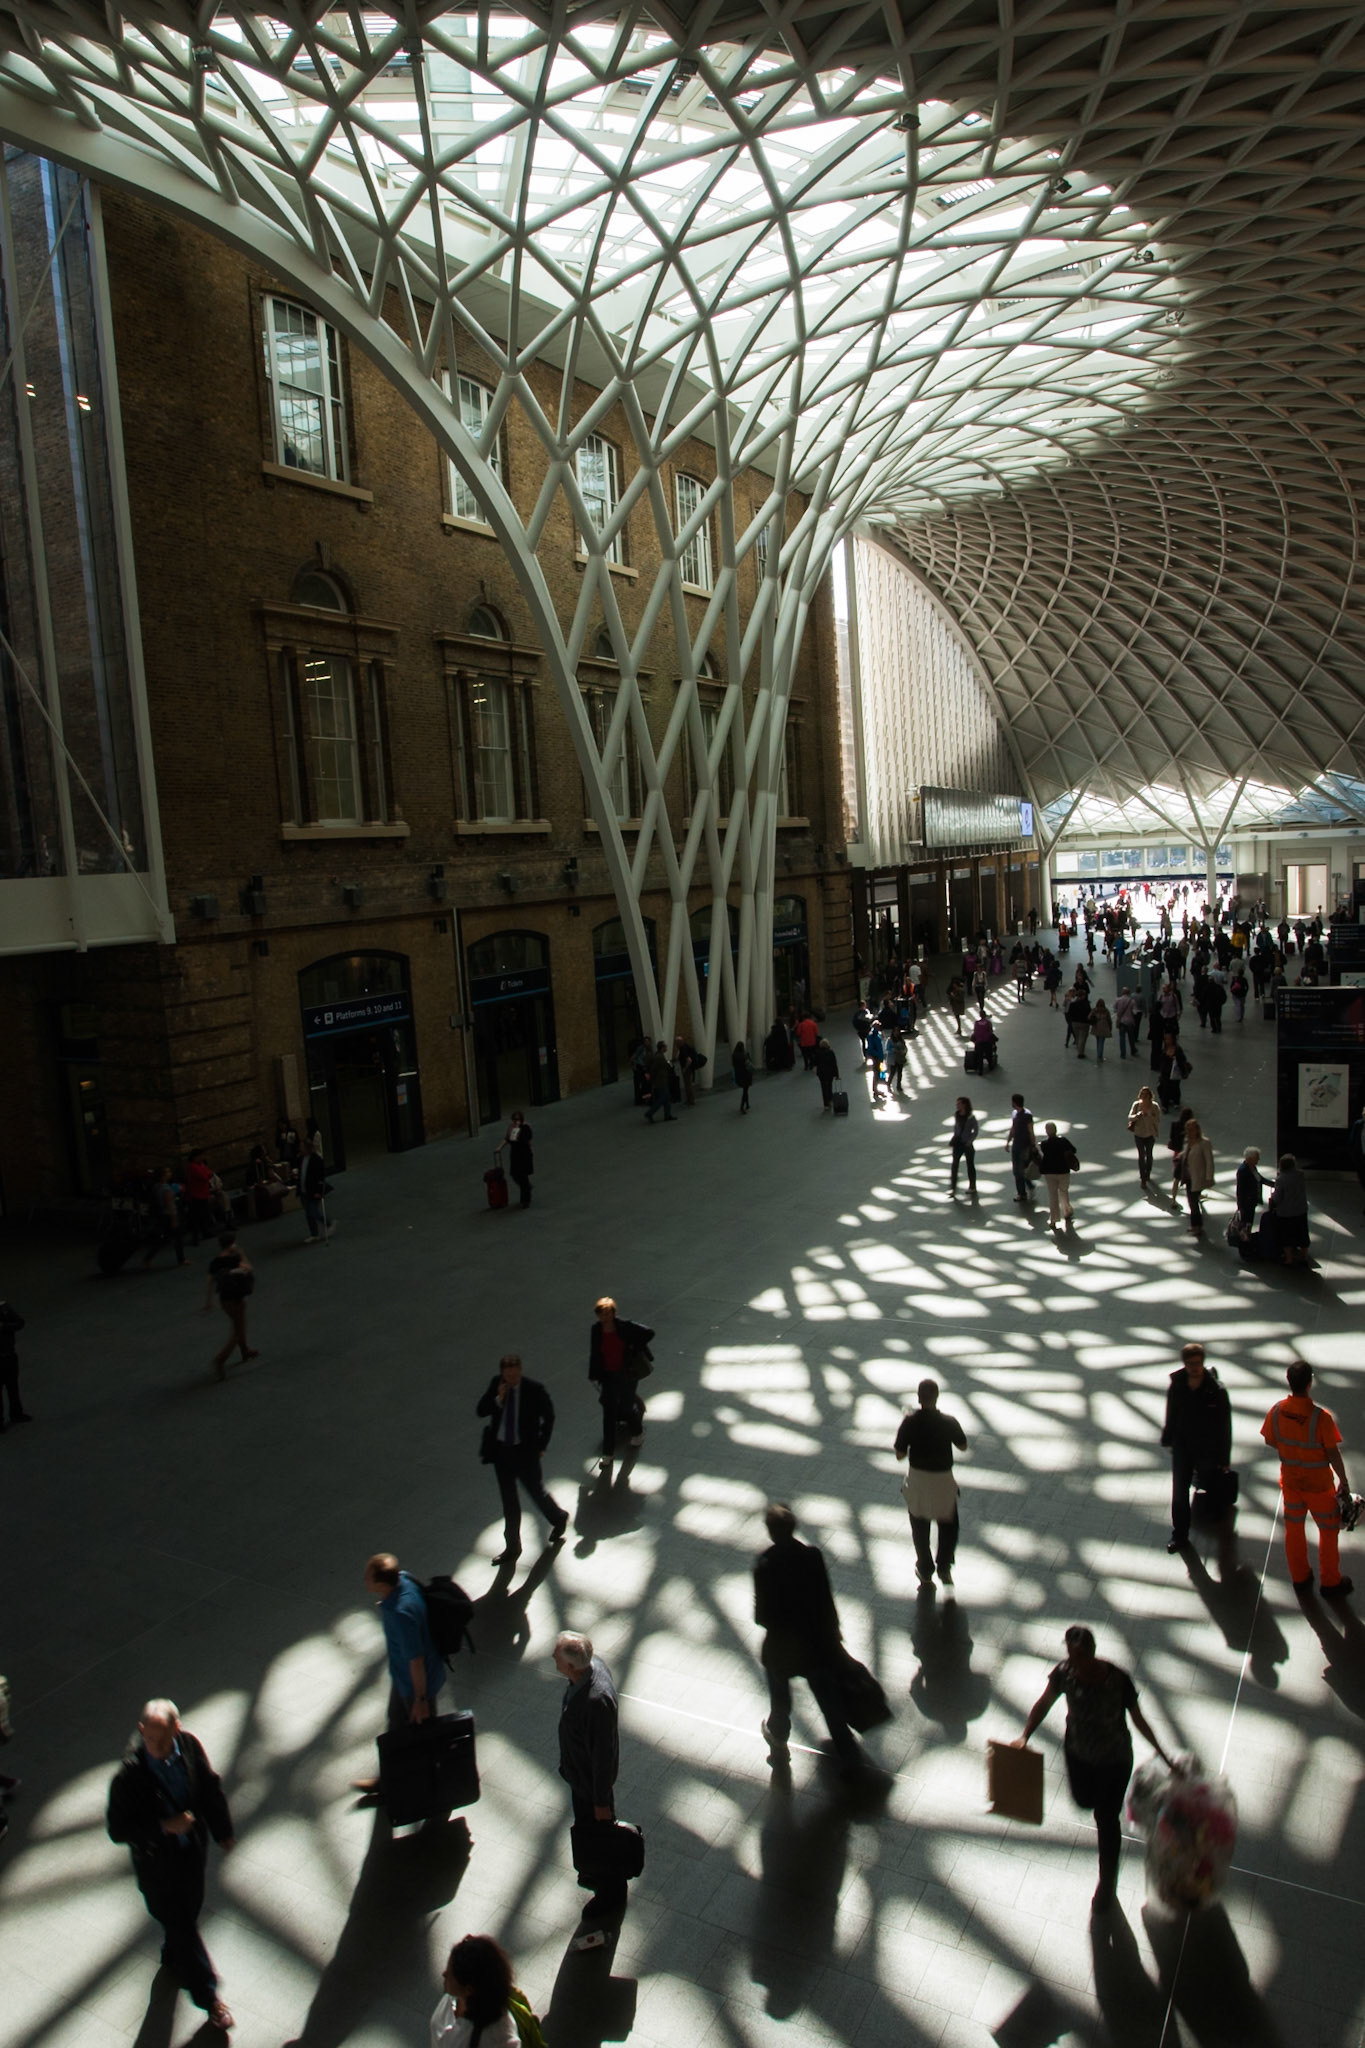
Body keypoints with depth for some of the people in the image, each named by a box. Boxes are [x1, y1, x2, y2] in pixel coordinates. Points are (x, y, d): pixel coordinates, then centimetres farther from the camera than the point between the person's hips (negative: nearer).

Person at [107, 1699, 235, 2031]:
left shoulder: (189, 1744, -21)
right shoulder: (129, 1775, -33)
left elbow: (210, 1787, -4)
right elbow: (118, 1830, -22)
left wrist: (222, 1830, 7)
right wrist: (164, 1827, -34)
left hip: (193, 1847, 4)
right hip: (158, 1861, -4)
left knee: (189, 1911, 26)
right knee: (182, 1926, 11)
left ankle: (174, 1959, 58)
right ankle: (209, 1997, 33)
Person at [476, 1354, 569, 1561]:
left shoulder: (534, 1389, -18)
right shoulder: (496, 1384, -8)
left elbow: (548, 1416, -5)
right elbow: (480, 1411, -7)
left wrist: (542, 1445, -3)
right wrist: (498, 1399, -24)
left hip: (525, 1451, -4)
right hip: (500, 1449, 4)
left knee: (536, 1492, 10)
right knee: (508, 1498, 14)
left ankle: (559, 1518, 41)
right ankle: (512, 1545, 28)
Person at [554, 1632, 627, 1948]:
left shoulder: (596, 1701, -43)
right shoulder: (592, 1665, -16)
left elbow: (603, 1755, -30)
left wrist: (602, 1800, -17)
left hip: (591, 1780, -9)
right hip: (579, 1772, 9)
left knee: (594, 1836, 15)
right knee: (587, 1830, 30)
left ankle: (610, 1894, 39)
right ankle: (598, 1874, 56)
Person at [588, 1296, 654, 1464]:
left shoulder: (625, 1327, -16)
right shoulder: (596, 1330, -6)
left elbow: (649, 1333, -9)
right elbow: (594, 1354, 5)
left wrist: (635, 1349, -10)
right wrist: (594, 1375, 4)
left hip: (628, 1374, -2)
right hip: (608, 1375, 2)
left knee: (627, 1406, 6)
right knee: (609, 1411, 1)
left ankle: (638, 1432, 40)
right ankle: (608, 1452, 12)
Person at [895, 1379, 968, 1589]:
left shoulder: (909, 1422, -18)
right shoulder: (948, 1422, -19)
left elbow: (900, 1454, -10)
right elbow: (963, 1446, -1)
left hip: (917, 1479, 1)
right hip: (943, 1479, -1)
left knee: (919, 1527, 20)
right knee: (948, 1525, 22)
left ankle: (925, 1572, 30)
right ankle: (943, 1566, 13)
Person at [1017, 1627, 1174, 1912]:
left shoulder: (1118, 1680, -32)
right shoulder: (1064, 1672, -24)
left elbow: (1138, 1720, -16)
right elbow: (1044, 1703, -8)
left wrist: (1162, 1754, -11)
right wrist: (1024, 1736, -14)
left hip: (1114, 1759, -3)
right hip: (1077, 1753, 3)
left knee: (1106, 1820, 11)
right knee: (1083, 1800, 27)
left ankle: (1107, 1883, 37)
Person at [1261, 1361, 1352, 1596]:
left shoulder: (1277, 1411, -16)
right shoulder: (1321, 1417, -28)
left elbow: (1270, 1441, -1)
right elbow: (1333, 1454, -19)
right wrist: (1344, 1481, -4)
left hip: (1290, 1480, 4)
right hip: (1318, 1483, -4)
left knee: (1294, 1528, 20)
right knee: (1328, 1531, 17)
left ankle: (1300, 1578, 34)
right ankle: (1330, 1583, 29)